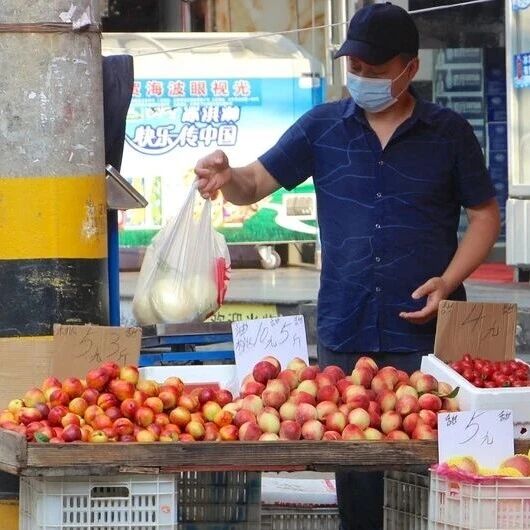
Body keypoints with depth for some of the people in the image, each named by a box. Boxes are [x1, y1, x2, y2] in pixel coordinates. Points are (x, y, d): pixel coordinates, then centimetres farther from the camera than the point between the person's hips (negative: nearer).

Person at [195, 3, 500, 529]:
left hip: (424, 330, -2)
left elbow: (483, 215, 8)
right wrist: (228, 177, -18)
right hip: (345, 331, 2)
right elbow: (257, 182, 6)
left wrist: (448, 282, -7)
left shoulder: (448, 133, 3)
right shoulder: (323, 127, 7)